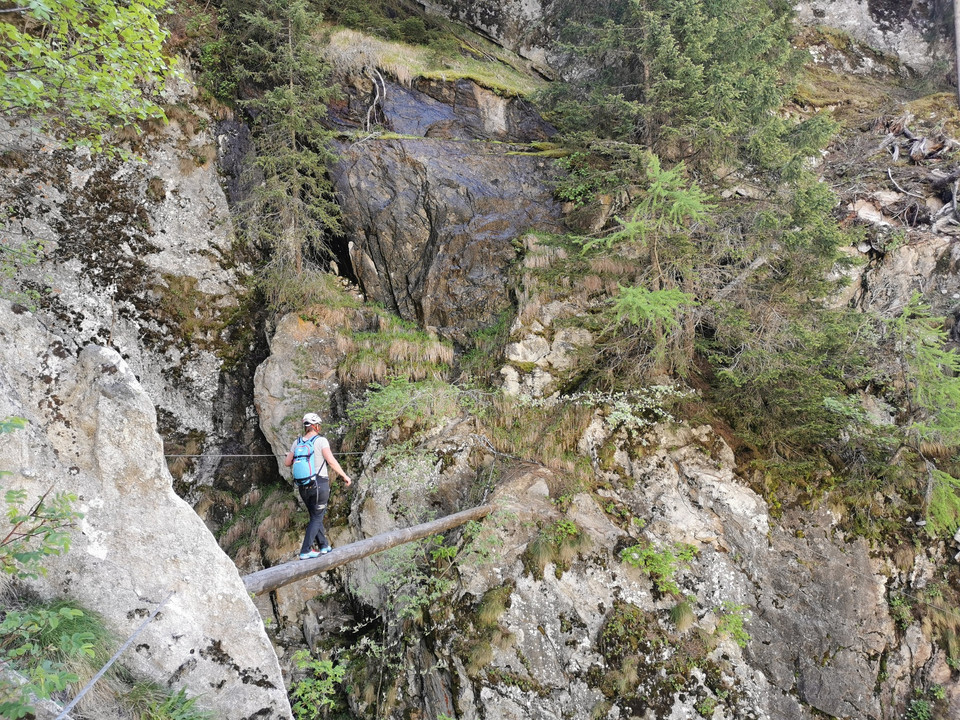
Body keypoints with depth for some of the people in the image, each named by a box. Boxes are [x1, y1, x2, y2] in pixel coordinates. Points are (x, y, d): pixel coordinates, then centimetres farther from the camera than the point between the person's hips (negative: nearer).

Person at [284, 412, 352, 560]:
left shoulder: (297, 442, 4)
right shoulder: (321, 440, -10)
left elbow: (287, 462, 8)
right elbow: (331, 461, -17)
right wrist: (345, 476, -9)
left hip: (303, 487, 5)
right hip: (320, 484, -5)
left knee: (315, 516, 19)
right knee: (317, 518, 4)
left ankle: (324, 546, 26)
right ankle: (305, 551, -2)